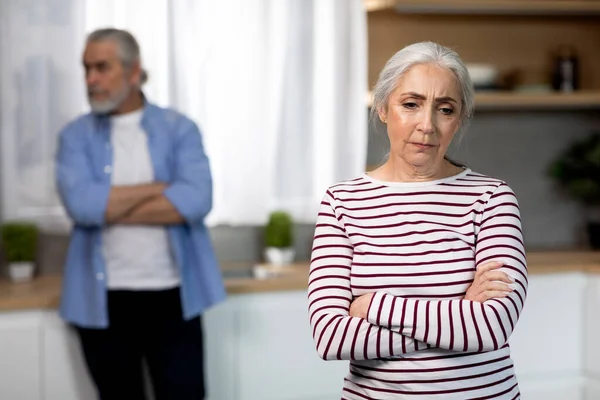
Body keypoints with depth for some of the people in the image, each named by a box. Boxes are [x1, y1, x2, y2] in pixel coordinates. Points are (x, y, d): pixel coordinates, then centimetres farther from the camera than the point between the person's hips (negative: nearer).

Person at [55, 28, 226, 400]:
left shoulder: (179, 129, 1)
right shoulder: (77, 136, 2)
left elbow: (196, 200, -15)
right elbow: (81, 204, -16)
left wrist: (110, 208, -13)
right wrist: (160, 186, -11)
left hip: (172, 296, -1)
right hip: (104, 301, 1)